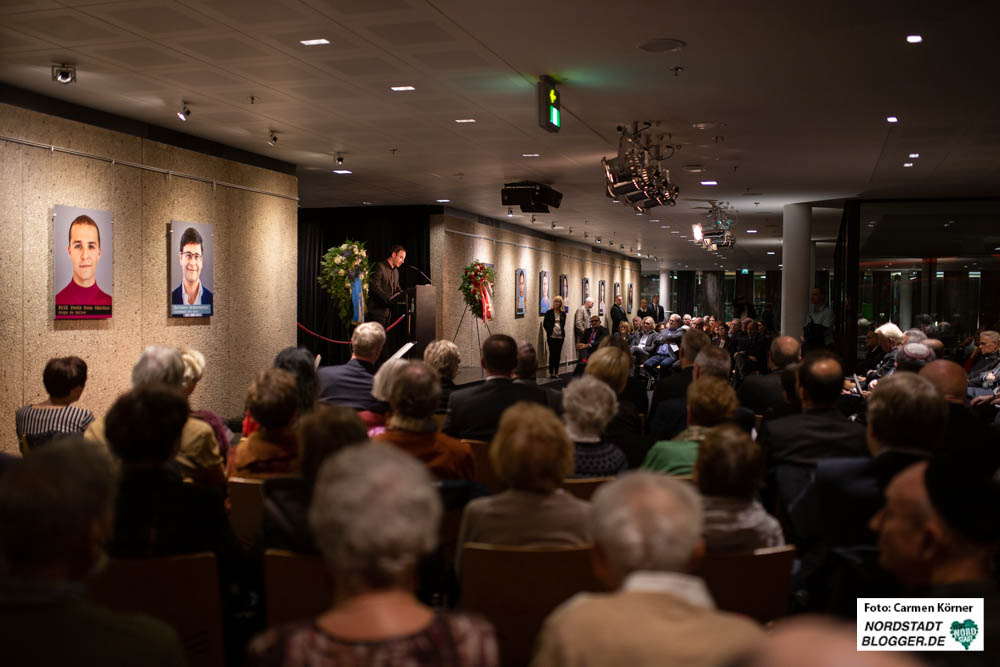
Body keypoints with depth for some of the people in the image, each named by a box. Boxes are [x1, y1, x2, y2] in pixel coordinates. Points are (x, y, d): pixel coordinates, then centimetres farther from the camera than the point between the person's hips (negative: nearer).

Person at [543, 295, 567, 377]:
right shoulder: (549, 312, 0)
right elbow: (545, 324, 2)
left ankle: (556, 372, 11)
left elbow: (563, 324, 15)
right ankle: (551, 372, 3)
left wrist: (563, 333, 3)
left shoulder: (563, 313, 8)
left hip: (560, 336, 3)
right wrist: (549, 331, -4)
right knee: (552, 354, -3)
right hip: (551, 336, -3)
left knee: (558, 355, 5)